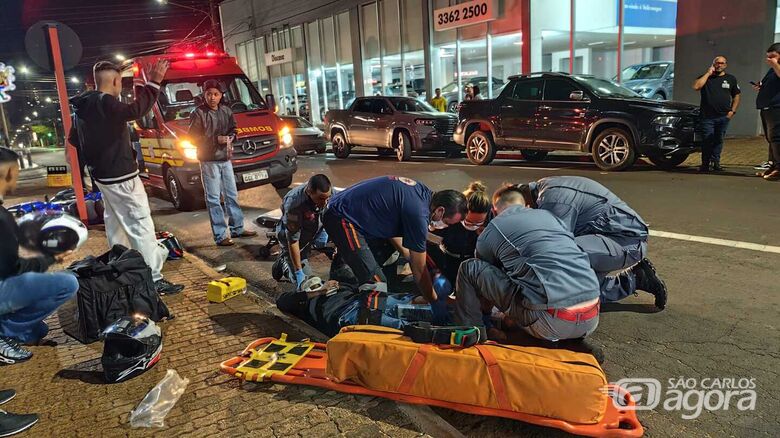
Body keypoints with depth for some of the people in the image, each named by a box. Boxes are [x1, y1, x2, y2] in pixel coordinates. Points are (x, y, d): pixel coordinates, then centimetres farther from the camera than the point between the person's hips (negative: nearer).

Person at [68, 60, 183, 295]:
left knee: (116, 226, 19)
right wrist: (153, 83, -28)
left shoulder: (83, 106, 12)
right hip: (121, 177, -10)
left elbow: (73, 139, 21)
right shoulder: (105, 103, -18)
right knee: (141, 226, -9)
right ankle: (154, 279, -10)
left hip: (102, 176, 10)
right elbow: (136, 110, -32)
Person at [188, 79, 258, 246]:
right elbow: (193, 137, -10)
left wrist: (230, 138, -3)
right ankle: (220, 236, 0)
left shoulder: (226, 111, 8)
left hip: (226, 159, 6)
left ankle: (237, 228, 25)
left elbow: (233, 129, 19)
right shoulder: (198, 113, -9)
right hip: (209, 161, -6)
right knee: (214, 198, -3)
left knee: (232, 195, 13)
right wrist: (216, 139, -17)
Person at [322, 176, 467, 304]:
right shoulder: (418, 213, -24)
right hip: (342, 219, -10)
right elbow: (419, 271, -14)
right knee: (376, 283, -15)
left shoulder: (423, 192, 4)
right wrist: (435, 303, -2)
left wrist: (409, 257, 15)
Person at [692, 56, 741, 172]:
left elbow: (736, 96, 16)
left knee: (719, 140, 5)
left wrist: (732, 111, 3)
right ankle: (705, 163, 3)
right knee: (707, 141, -5)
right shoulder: (705, 77, 9)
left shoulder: (731, 79, 14)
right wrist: (708, 73, -6)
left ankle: (715, 162, 13)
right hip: (707, 116, -2)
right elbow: (696, 86, -12)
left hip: (723, 117, 2)